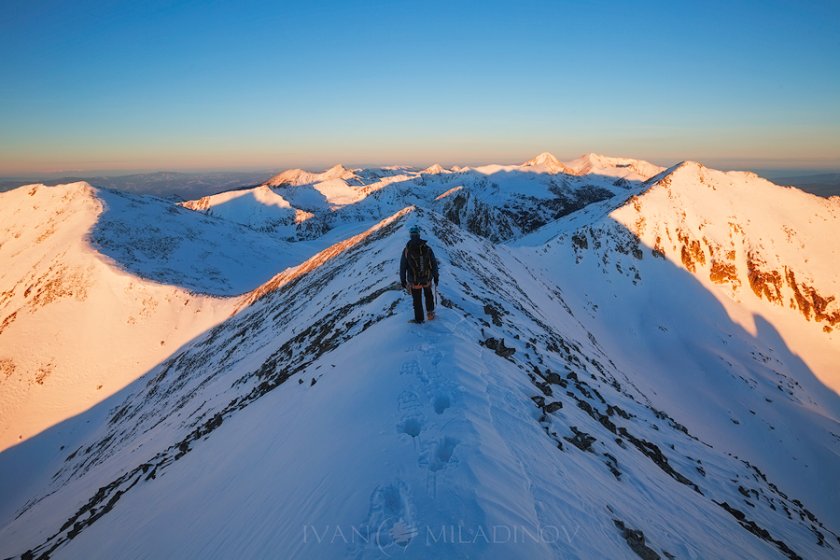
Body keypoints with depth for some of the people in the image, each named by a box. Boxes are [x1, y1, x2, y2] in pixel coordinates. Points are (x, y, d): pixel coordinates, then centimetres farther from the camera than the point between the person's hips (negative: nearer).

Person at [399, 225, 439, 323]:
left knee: (417, 300, 14)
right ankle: (430, 313, 30)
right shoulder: (427, 248, -10)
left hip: (414, 281, -1)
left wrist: (403, 280, 4)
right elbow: (434, 264, -3)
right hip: (427, 279, 1)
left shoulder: (406, 250, -12)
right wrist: (436, 277, 10)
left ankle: (419, 319, 24)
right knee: (428, 295, 28)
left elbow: (402, 267, -6)